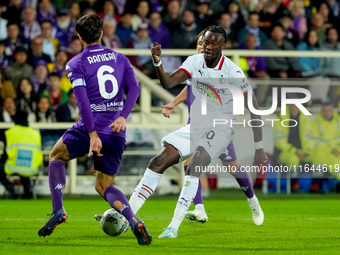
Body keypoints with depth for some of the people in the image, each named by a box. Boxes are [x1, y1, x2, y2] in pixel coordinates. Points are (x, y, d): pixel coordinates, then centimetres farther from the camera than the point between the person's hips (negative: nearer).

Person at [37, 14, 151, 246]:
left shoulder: (76, 64, 0)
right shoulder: (120, 58, 14)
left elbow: (82, 99, -12)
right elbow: (134, 88, -1)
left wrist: (93, 134, -17)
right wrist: (122, 117, -10)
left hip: (90, 129, -4)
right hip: (117, 133, 4)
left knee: (56, 157, 24)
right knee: (104, 186, 16)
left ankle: (58, 210, 6)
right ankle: (135, 222, -11)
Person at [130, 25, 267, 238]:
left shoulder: (233, 73, -16)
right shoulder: (194, 63, -3)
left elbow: (253, 112, -11)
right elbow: (168, 83, -14)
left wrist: (259, 148, -12)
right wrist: (158, 63, -33)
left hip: (220, 130, -5)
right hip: (195, 127, 5)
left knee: (194, 168, -29)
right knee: (158, 162, -6)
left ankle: (174, 227, -28)